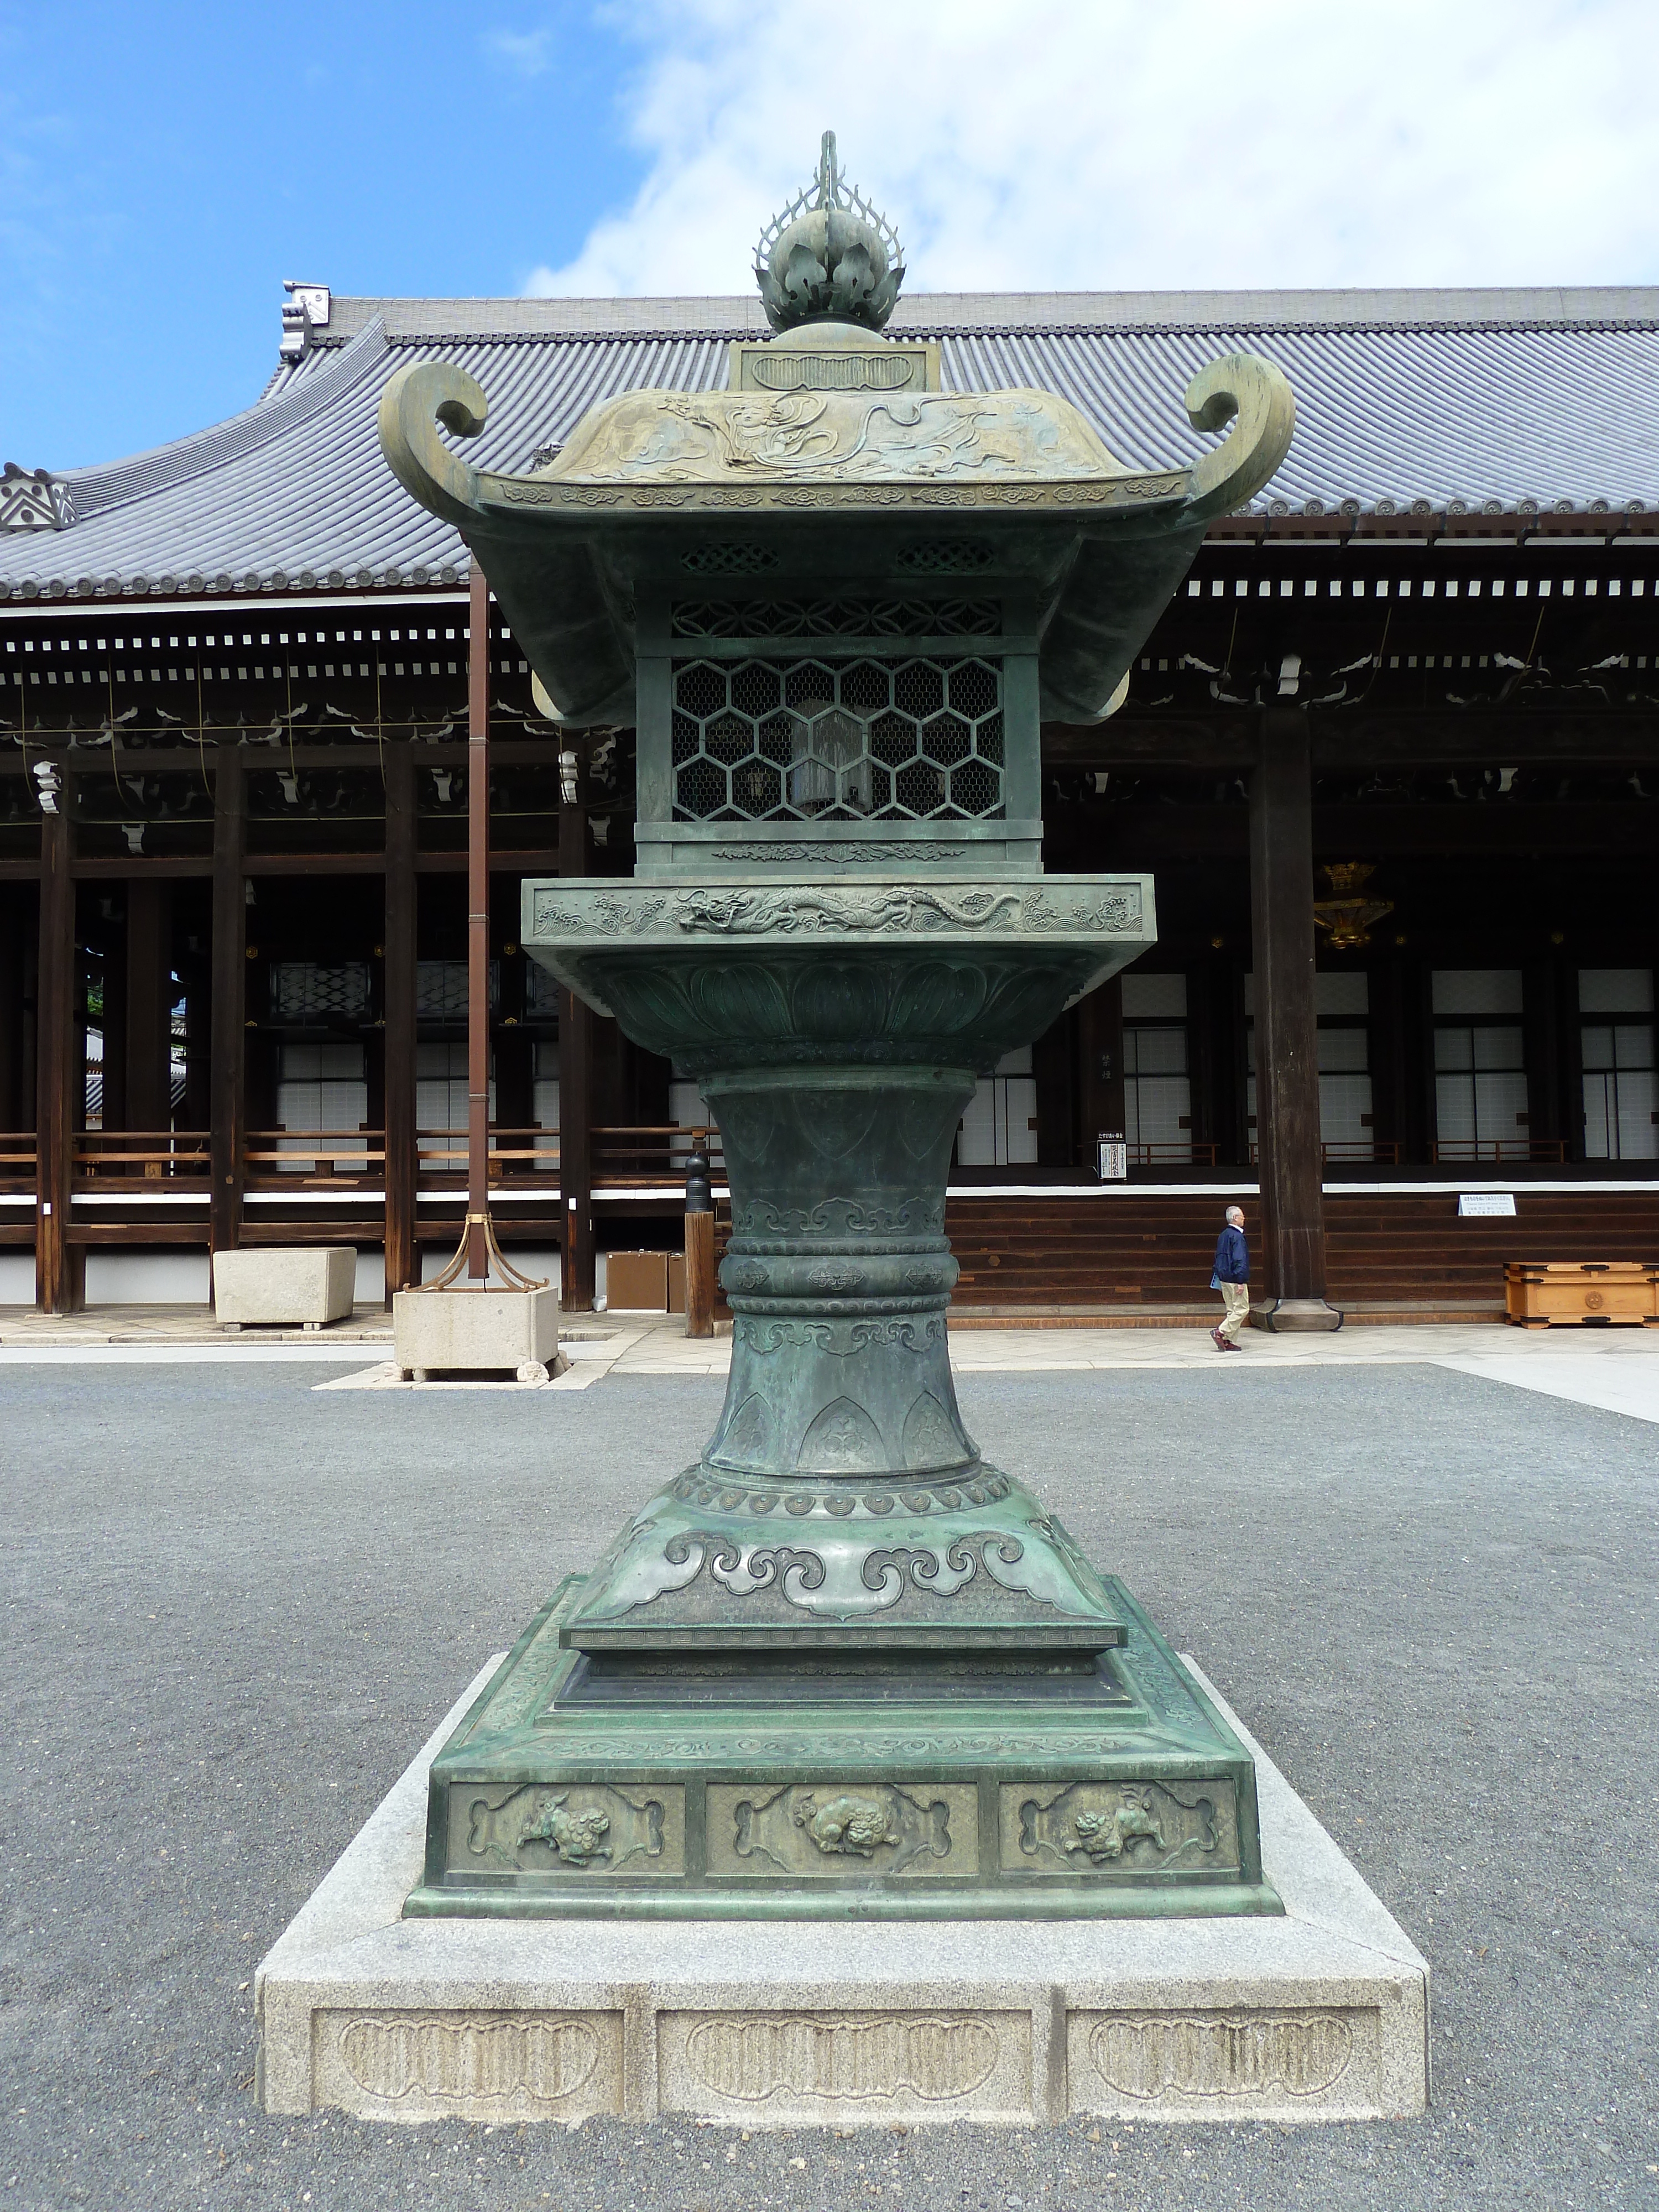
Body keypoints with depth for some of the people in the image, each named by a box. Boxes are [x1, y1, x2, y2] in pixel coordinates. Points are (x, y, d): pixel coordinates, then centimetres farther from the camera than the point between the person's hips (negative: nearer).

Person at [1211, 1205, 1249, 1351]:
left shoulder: (1223, 1235, 13)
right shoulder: (1237, 1236, -16)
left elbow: (1218, 1258, 18)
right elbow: (1240, 1260, -20)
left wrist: (1219, 1277, 22)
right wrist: (1241, 1282, -21)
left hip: (1224, 1278, 9)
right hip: (1235, 1279, -9)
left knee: (1232, 1310, 12)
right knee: (1242, 1309, -3)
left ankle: (1231, 1342, 11)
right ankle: (1221, 1332, -10)